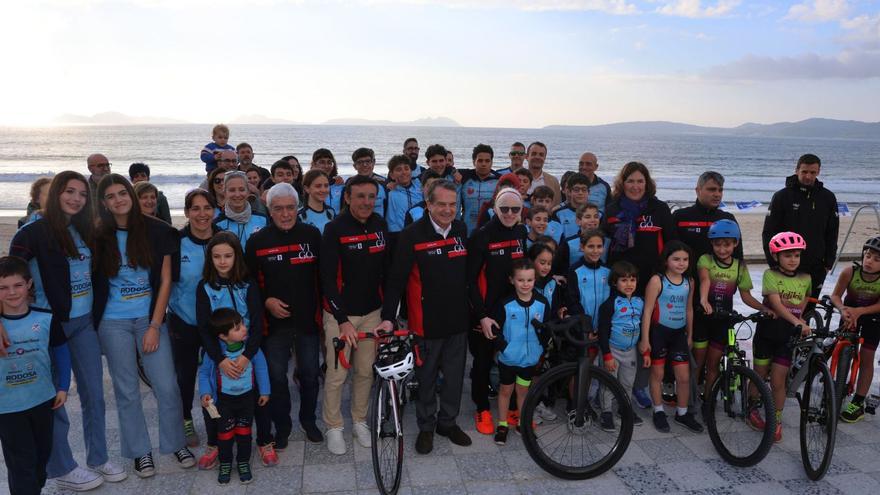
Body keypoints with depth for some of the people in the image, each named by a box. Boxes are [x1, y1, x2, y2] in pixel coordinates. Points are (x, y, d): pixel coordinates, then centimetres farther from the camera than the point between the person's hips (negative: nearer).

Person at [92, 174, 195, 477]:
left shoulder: (156, 231, -4)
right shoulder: (99, 237, -2)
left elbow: (165, 280, -3)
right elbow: (95, 283, 5)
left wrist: (155, 326, -7)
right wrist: (93, 323, -2)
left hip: (150, 319, 0)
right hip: (113, 323, 1)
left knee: (167, 386, 0)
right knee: (127, 391, 8)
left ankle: (177, 443, 19)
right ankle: (140, 451, 24)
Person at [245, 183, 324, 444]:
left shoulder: (312, 234, -2)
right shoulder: (257, 241, -3)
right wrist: (266, 301, -12)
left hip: (308, 319, 1)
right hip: (274, 322, 0)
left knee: (310, 374, 12)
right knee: (276, 377, 7)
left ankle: (308, 420, 34)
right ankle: (282, 427, 26)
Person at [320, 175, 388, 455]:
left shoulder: (380, 225, 1)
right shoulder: (335, 229, -14)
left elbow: (386, 269, 8)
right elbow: (328, 278, -16)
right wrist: (343, 320, -21)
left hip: (371, 311, 4)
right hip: (340, 313, -4)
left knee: (366, 370, 13)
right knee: (337, 374, 3)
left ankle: (360, 420, 32)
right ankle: (333, 428, 22)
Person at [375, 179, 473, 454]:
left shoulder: (462, 230, 3)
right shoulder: (412, 234, -13)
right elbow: (396, 278, -13)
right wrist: (388, 316, -17)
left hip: (458, 320, 5)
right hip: (426, 322, -4)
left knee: (455, 375, 15)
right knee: (426, 377, 11)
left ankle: (448, 421, 34)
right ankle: (426, 426, 29)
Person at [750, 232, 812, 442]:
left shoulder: (805, 279, 3)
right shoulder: (770, 275, -10)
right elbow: (776, 304, -21)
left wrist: (800, 318, 0)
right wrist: (797, 322, -33)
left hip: (788, 337, 2)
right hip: (767, 333, -2)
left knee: (778, 381, 1)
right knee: (760, 376, 12)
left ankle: (776, 421, 18)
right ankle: (753, 409, 33)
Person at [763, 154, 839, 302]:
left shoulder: (828, 198, 4)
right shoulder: (782, 196, -4)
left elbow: (832, 233, 10)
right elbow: (769, 232, -3)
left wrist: (829, 262, 4)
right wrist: (774, 262, -7)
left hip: (816, 268, 3)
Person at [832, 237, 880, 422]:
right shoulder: (850, 271, -27)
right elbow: (835, 295, -18)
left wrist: (859, 311, -34)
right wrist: (843, 309, -36)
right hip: (850, 312, 1)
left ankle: (858, 403, 8)